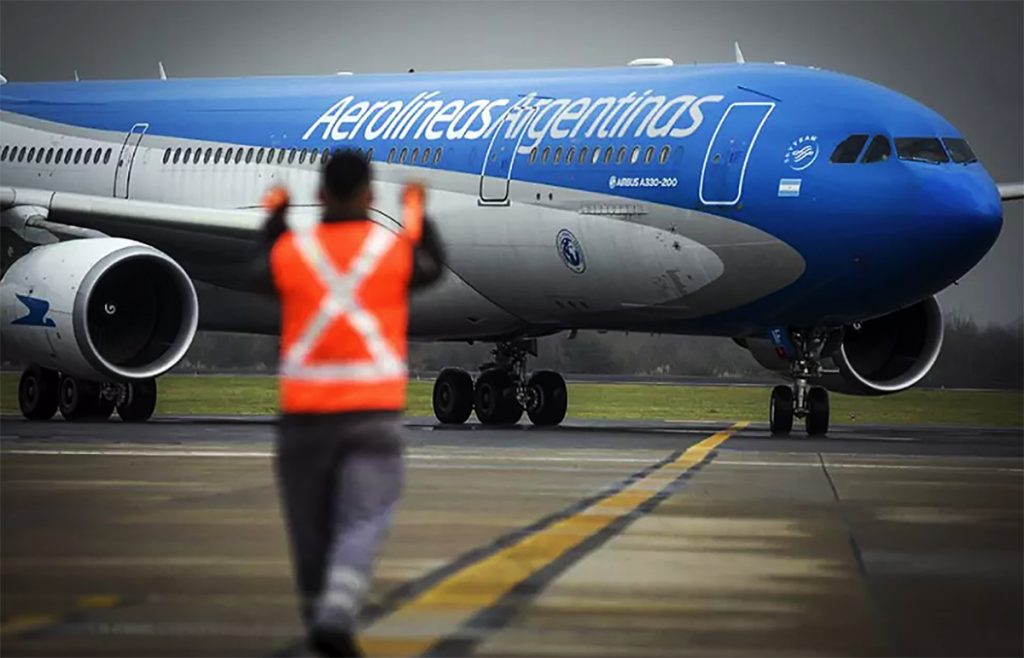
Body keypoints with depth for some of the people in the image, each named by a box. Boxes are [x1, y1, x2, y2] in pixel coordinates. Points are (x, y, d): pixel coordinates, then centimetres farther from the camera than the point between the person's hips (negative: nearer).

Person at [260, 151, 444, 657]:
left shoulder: (289, 250, -1)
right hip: (372, 410, -2)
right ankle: (337, 614, -26)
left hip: (303, 411, 2)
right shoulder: (396, 249, -1)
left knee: (311, 525, 13)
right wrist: (417, 214, 37)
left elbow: (264, 272, 23)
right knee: (362, 522, -5)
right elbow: (432, 268, 21)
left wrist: (274, 214, 38)